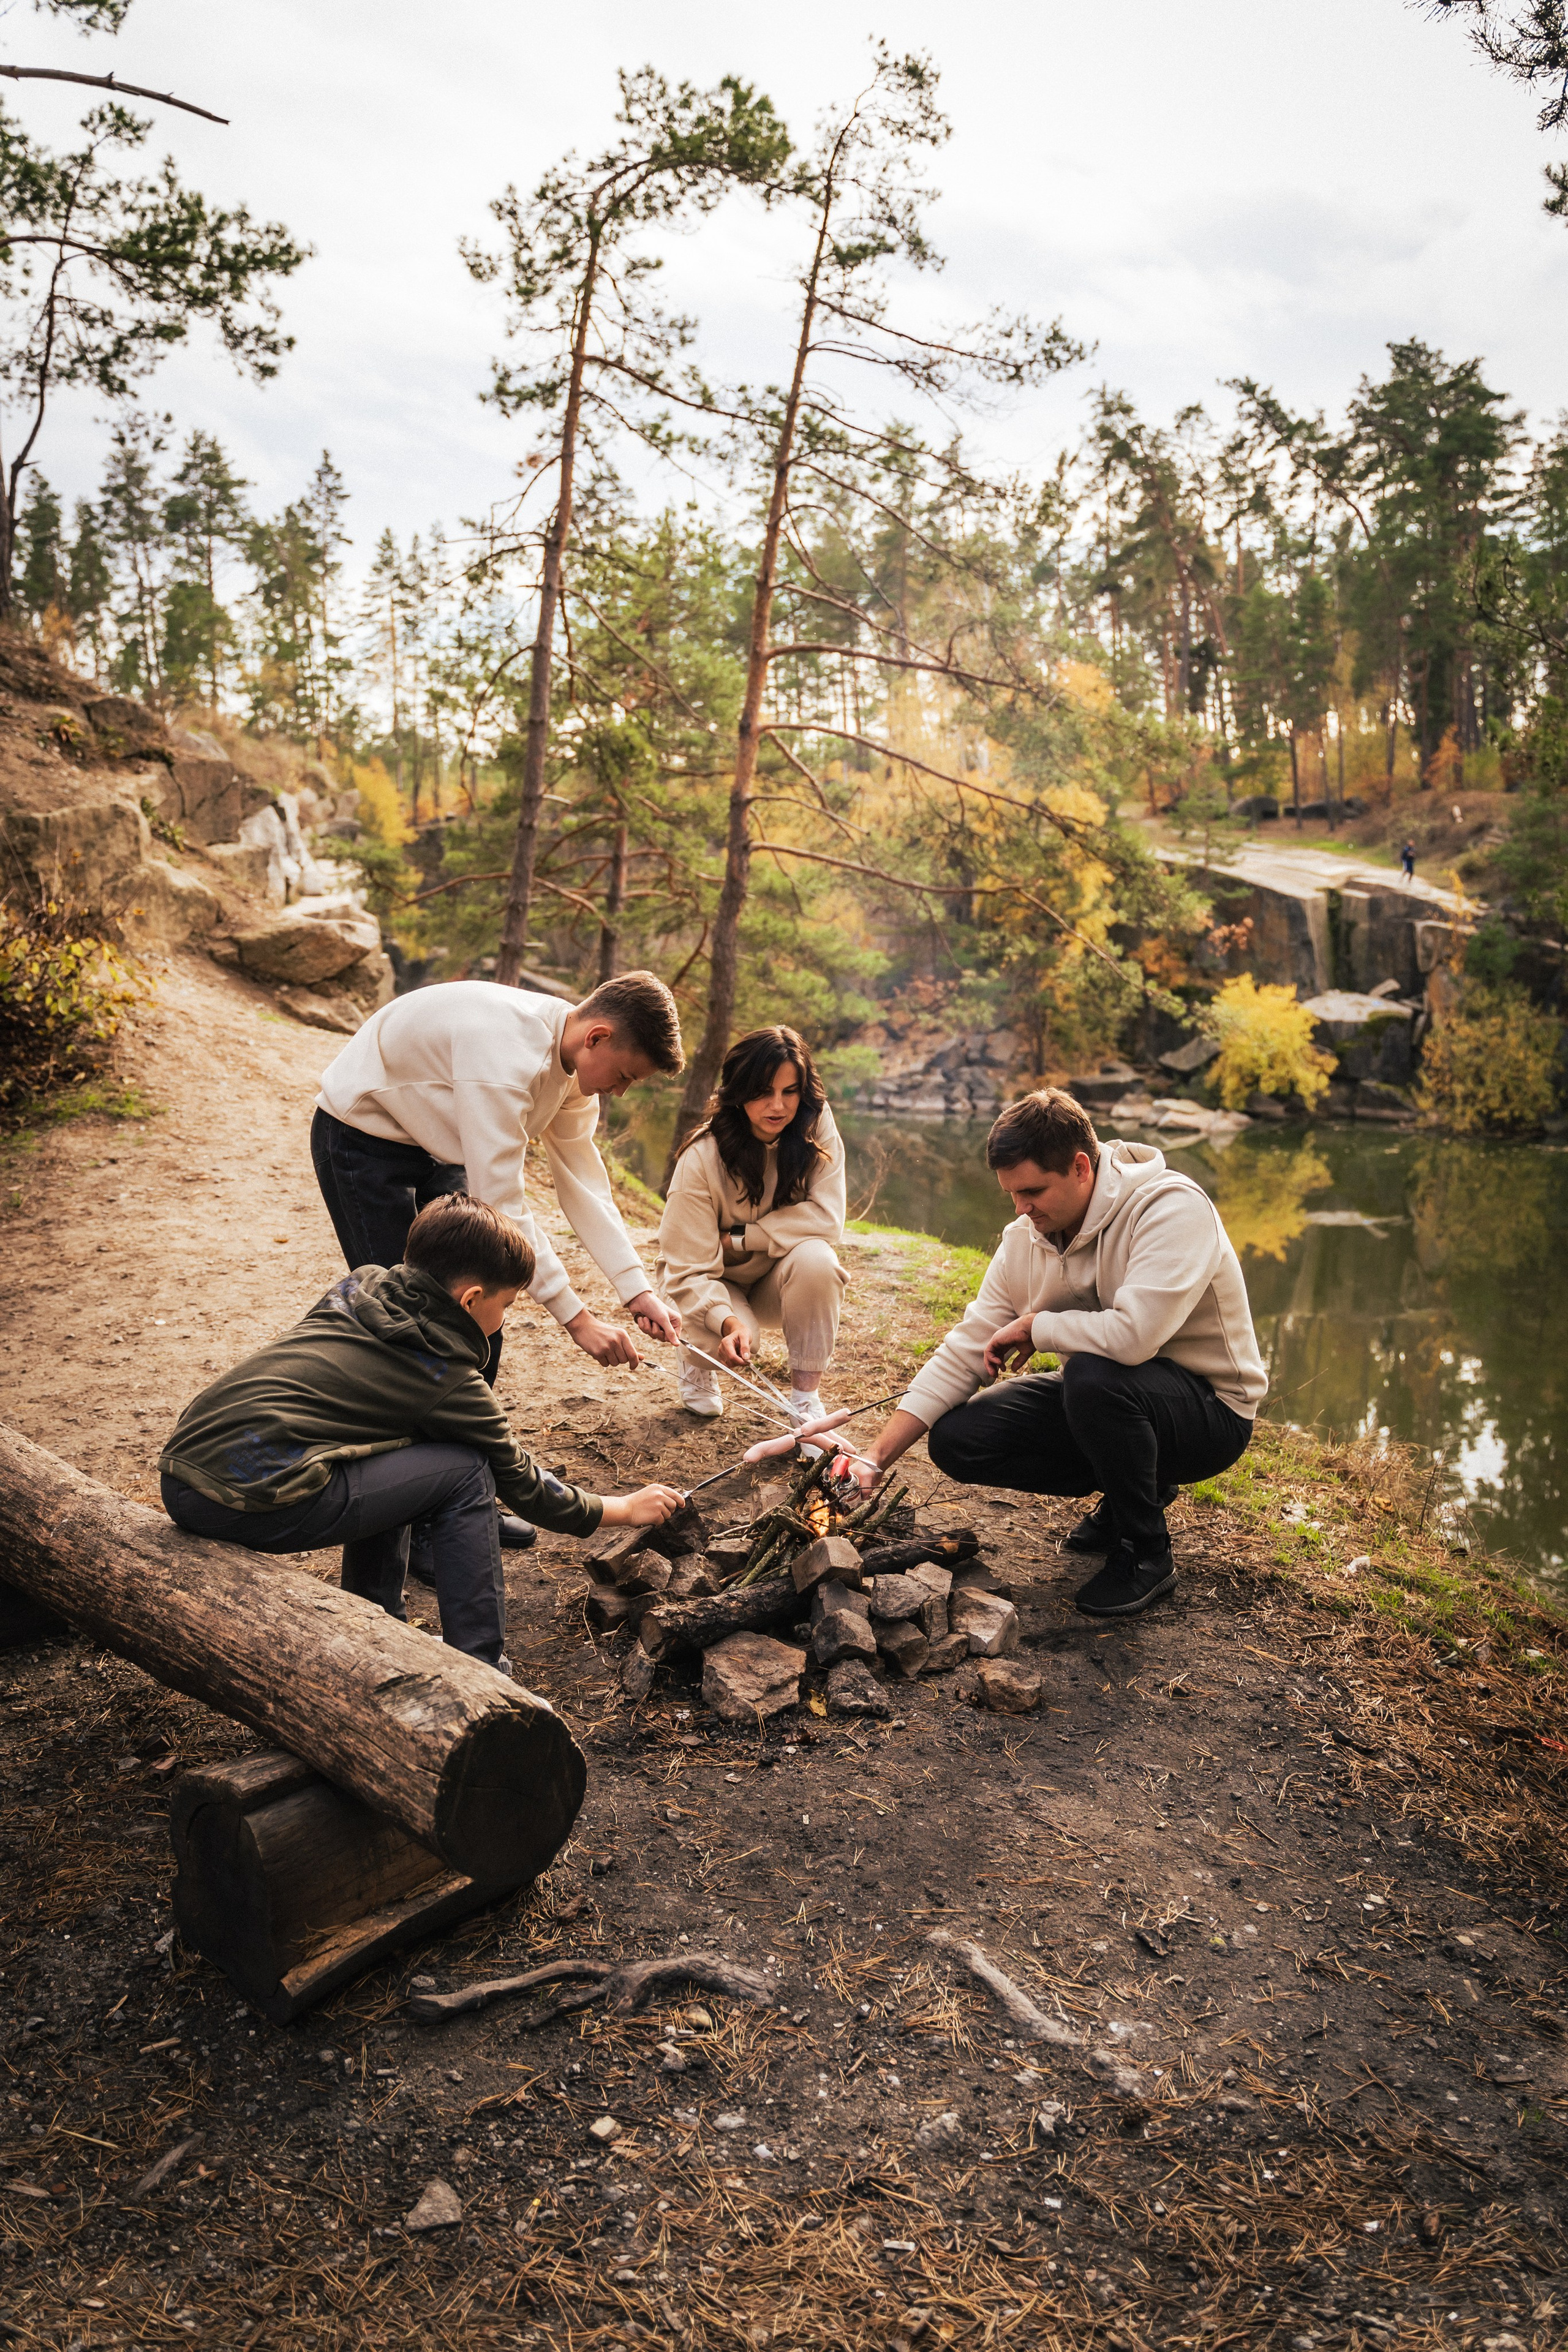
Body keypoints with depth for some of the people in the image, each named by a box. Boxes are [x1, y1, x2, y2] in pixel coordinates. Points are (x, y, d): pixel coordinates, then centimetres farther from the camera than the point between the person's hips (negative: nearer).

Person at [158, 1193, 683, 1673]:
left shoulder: (358, 1285, 16)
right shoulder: (448, 1377, -2)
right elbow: (521, 1484, 11)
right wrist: (622, 1509, 24)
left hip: (177, 1474, 9)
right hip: (251, 1503, -8)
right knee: (465, 1472, 1)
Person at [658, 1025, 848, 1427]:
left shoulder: (815, 1125, -17)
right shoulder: (702, 1160, -23)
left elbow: (827, 1219, -22)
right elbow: (688, 1270, -25)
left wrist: (737, 1239, -24)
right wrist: (728, 1321, -44)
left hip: (782, 1284, 2)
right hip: (719, 1288, -2)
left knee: (814, 1257, -31)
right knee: (737, 1335, -33)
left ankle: (806, 1394, -15)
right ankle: (697, 1359, 7)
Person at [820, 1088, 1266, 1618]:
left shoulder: (1172, 1208, -25)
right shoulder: (1023, 1241, -5)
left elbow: (1134, 1333, -40)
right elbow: (962, 1355, -4)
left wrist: (1033, 1326, -21)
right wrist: (875, 1457, -13)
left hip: (1211, 1412, -7)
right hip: (1100, 1402, 7)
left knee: (1093, 1376, -37)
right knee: (956, 1440, -8)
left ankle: (1146, 1553, -11)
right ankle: (1132, 1490, 11)